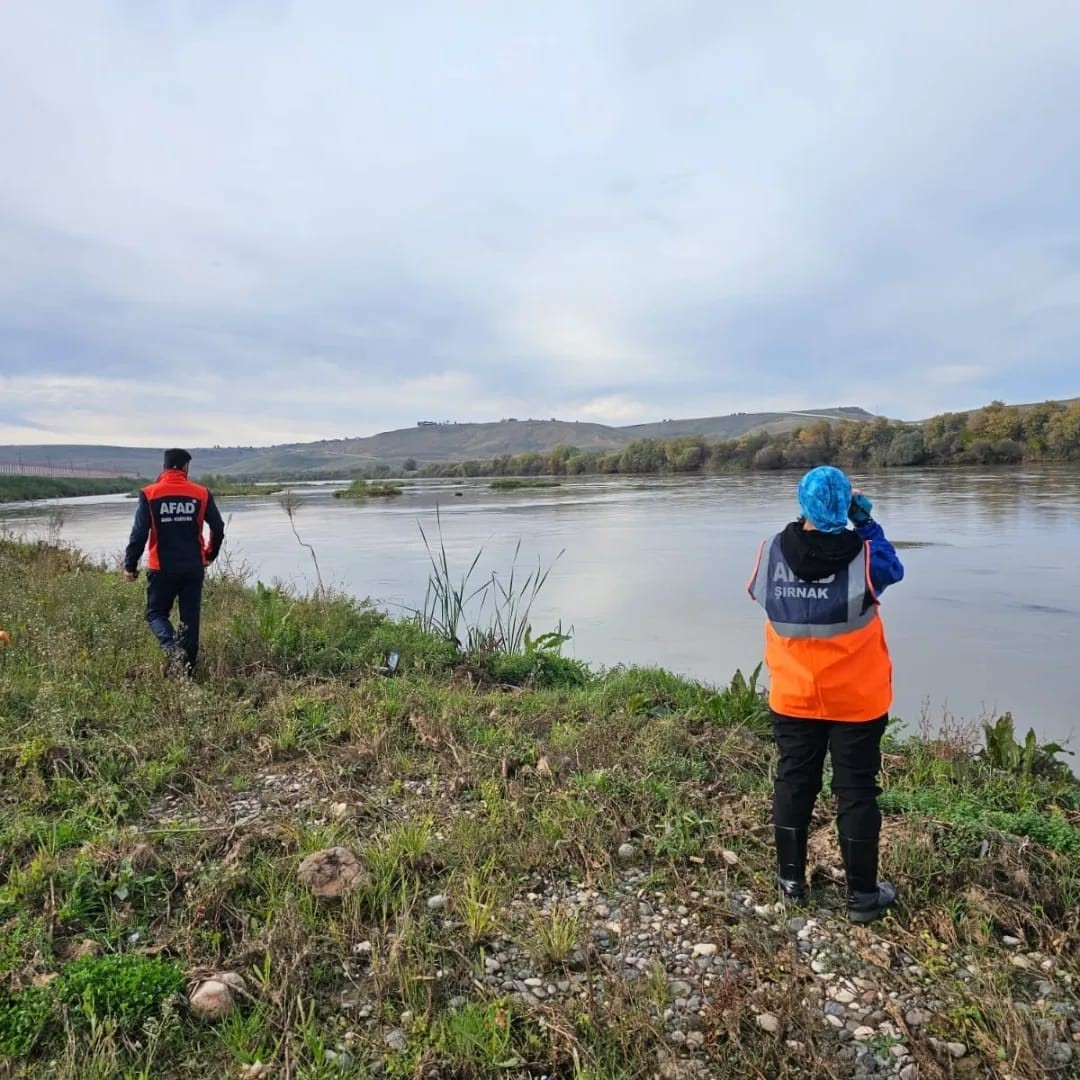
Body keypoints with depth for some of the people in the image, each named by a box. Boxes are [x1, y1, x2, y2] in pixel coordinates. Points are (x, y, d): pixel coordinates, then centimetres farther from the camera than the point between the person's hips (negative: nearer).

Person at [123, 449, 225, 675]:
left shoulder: (149, 494, -4)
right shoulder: (201, 494, 0)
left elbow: (139, 533, -7)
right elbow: (218, 528, 4)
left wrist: (130, 565, 3)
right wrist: (209, 555, 20)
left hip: (162, 568, -1)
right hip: (193, 567, 2)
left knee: (156, 613, 12)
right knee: (190, 617, 10)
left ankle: (172, 648, -15)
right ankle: (188, 666, 12)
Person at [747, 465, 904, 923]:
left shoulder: (772, 554, -13)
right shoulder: (862, 557, -18)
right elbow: (892, 569, 4)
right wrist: (866, 522, 2)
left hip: (793, 697, 2)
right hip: (856, 699, -2)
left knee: (793, 782, 16)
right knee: (856, 790, 10)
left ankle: (792, 878, 30)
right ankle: (863, 894, 22)